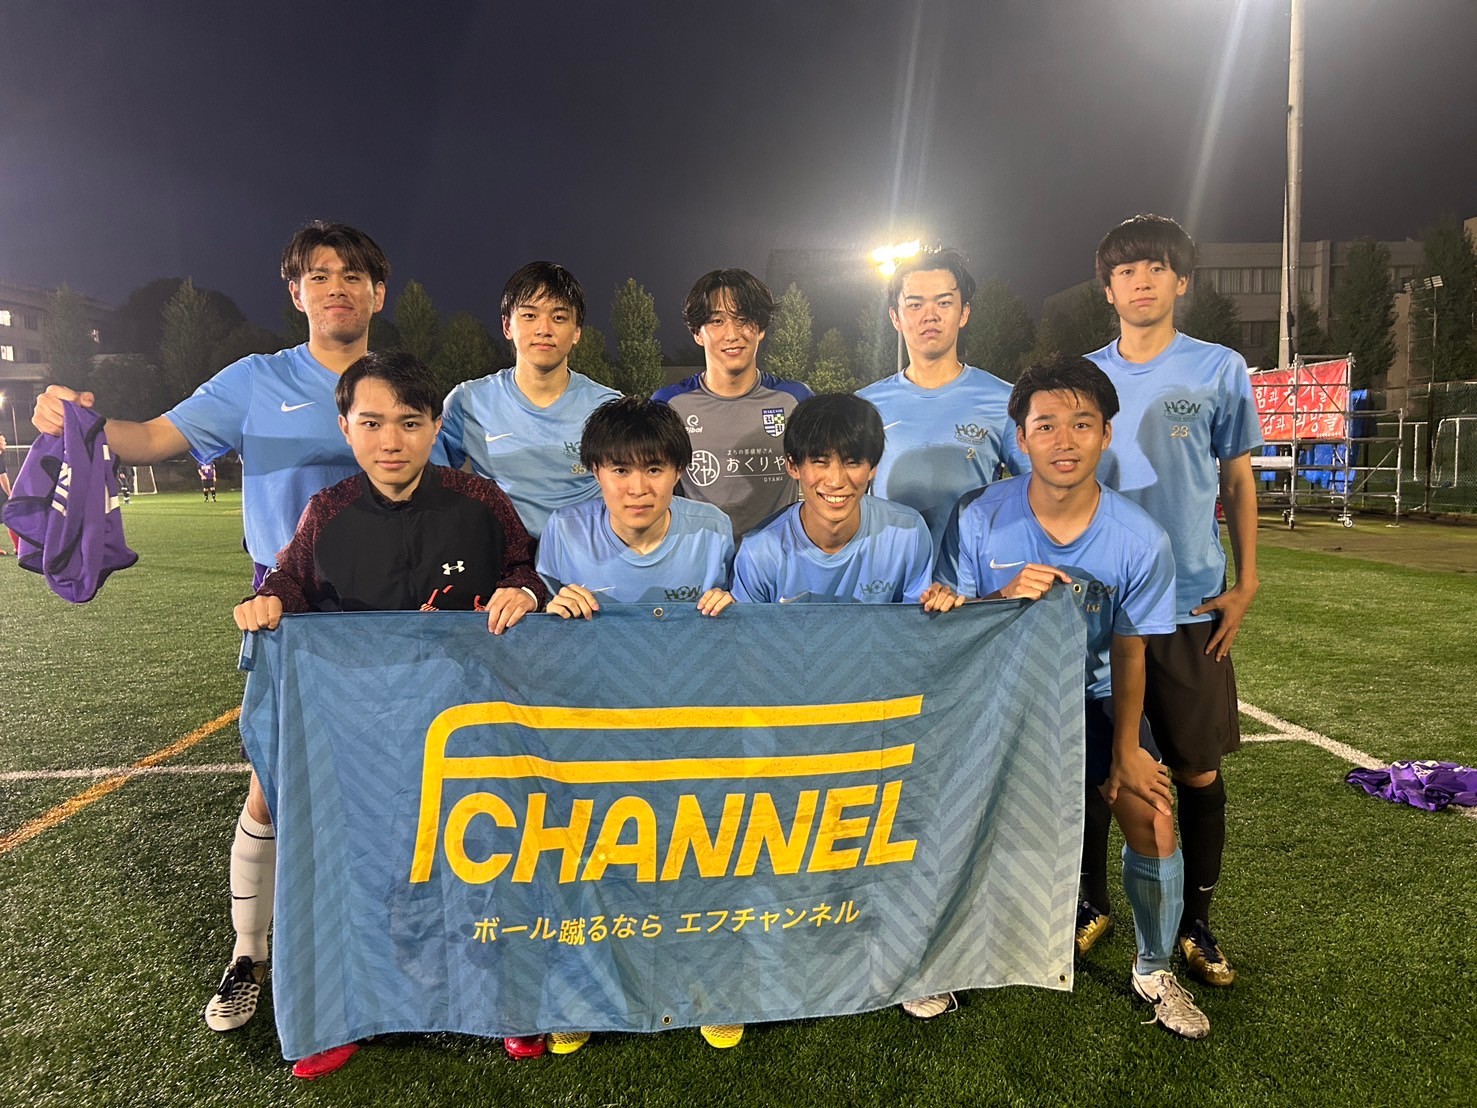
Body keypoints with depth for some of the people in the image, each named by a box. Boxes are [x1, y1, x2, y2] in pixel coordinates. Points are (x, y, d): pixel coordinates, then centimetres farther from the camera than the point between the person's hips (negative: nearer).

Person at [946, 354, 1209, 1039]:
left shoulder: (1140, 540, -18)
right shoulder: (981, 520, -20)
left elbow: (1128, 654, -6)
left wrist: (1126, 750, -4)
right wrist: (1006, 596, -32)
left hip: (1093, 693, 1)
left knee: (1153, 824, -8)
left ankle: (1154, 972, 21)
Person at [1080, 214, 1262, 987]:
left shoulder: (1220, 370, 3)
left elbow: (1238, 482, 7)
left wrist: (1245, 583, 0)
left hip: (1190, 604, -1)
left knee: (1198, 770, 4)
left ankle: (1196, 924, 23)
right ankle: (1092, 902, 28)